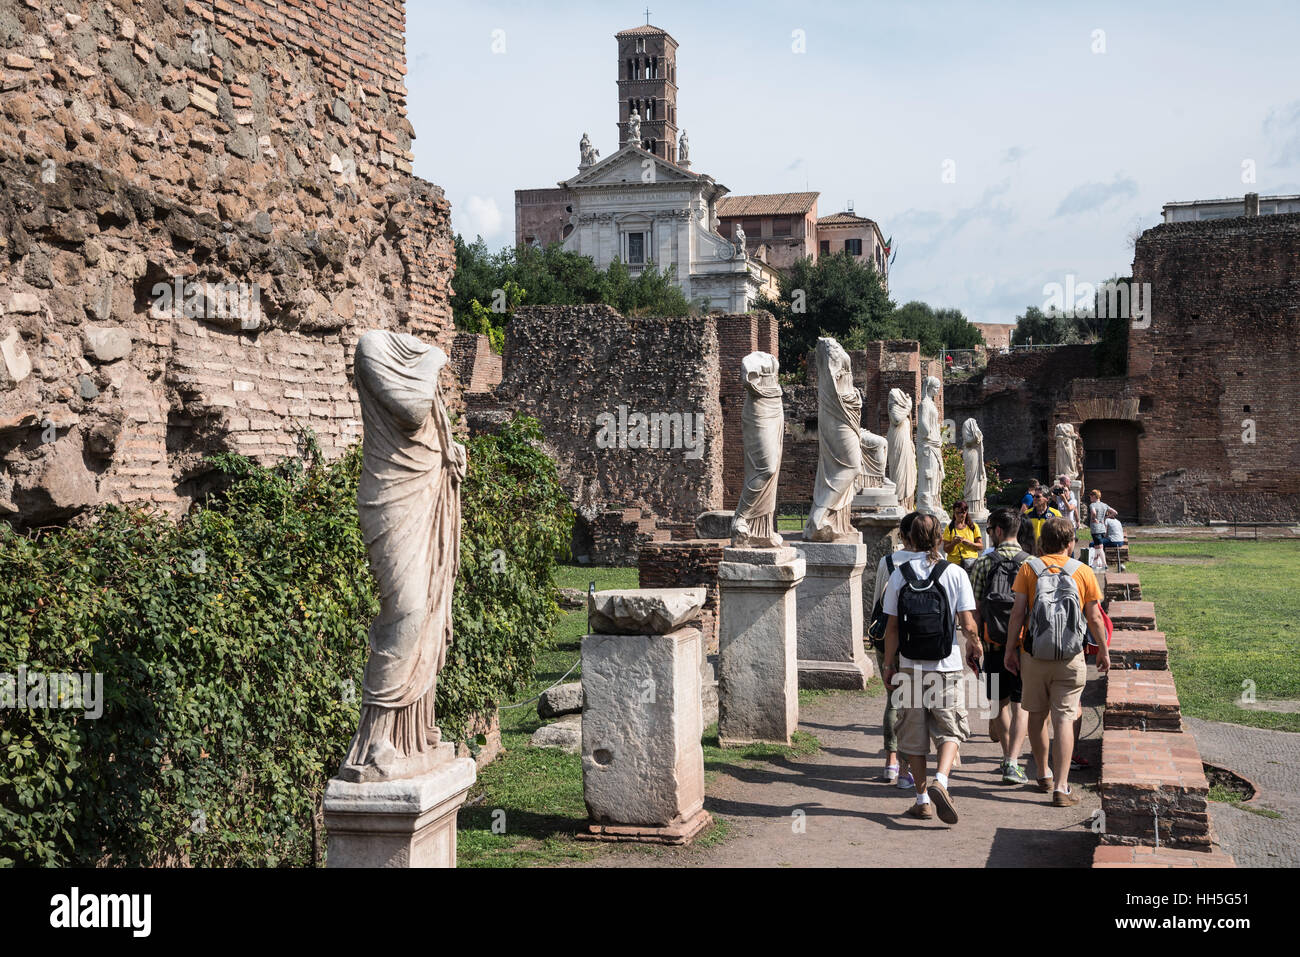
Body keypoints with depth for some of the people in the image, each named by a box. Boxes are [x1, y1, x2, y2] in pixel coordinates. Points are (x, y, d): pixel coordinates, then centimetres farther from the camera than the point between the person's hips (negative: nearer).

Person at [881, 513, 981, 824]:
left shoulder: (899, 574, -2)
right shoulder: (955, 573, -5)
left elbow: (892, 627, -1)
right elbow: (968, 625, -7)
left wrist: (889, 665, 8)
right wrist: (975, 647, 13)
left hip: (910, 667, 1)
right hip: (946, 667, -1)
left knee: (914, 734, 11)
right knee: (950, 729, 9)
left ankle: (922, 799, 15)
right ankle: (940, 781, -14)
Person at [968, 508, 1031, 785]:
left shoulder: (982, 564, -3)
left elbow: (975, 610, -4)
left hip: (994, 645, 0)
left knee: (999, 703, 15)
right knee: (1020, 706, 3)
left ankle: (1008, 757, 25)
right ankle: (1012, 763, -8)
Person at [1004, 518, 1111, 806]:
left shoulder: (1028, 569, -2)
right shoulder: (1083, 572, -2)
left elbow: (1018, 612, -5)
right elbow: (1094, 618, 1)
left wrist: (1010, 649, 1)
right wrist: (1103, 651, 13)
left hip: (1034, 655, 1)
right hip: (1071, 658, -1)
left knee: (1037, 716, 17)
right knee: (1063, 718, 0)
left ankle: (1044, 774, 32)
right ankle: (1061, 787, -6)